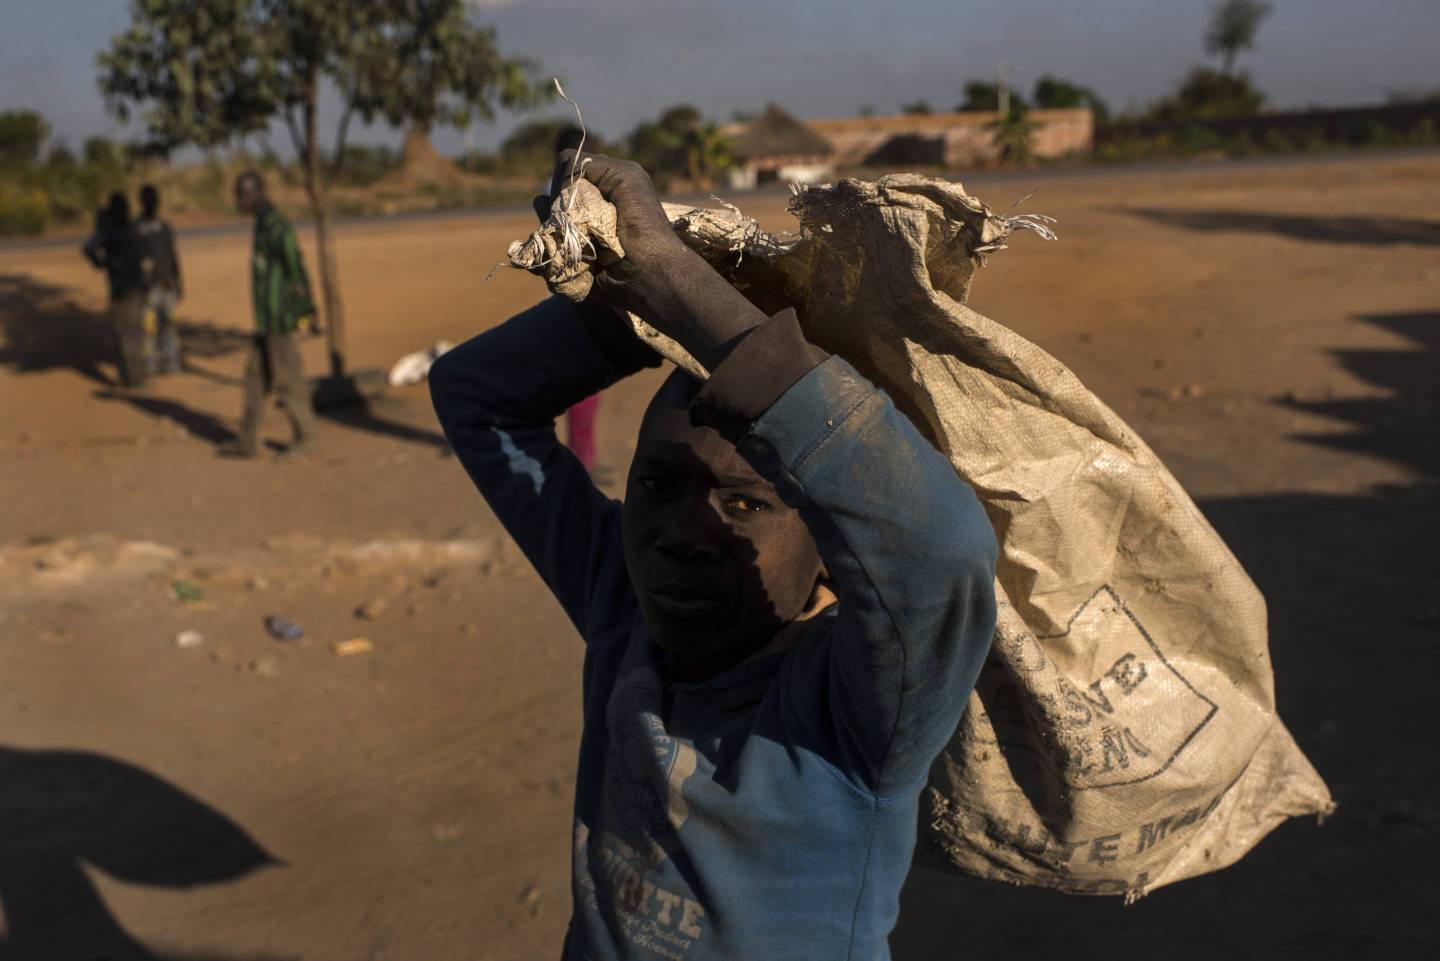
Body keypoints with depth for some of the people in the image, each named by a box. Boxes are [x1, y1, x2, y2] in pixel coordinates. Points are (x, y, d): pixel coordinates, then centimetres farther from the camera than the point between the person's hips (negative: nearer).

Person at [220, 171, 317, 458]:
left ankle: (302, 436, 11)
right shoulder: (264, 224, 15)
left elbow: (296, 269, -19)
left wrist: (307, 313, -18)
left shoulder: (276, 225, -16)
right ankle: (248, 440, 16)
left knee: (286, 378, -1)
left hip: (280, 320, -10)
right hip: (267, 319, 10)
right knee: (256, 375, 11)